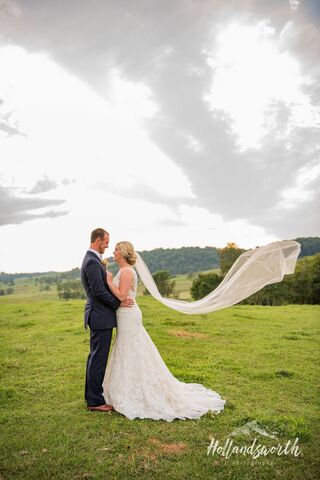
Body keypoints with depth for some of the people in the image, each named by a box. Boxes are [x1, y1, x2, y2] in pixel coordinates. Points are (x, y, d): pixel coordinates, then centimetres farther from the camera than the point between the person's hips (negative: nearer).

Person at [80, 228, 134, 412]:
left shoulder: (93, 259, 14)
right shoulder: (92, 262, -18)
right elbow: (99, 291, -23)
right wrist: (119, 303, -12)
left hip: (98, 316, 11)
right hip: (101, 317, -11)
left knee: (95, 357, 17)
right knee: (99, 358, -2)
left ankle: (92, 395, 29)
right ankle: (95, 401, 9)